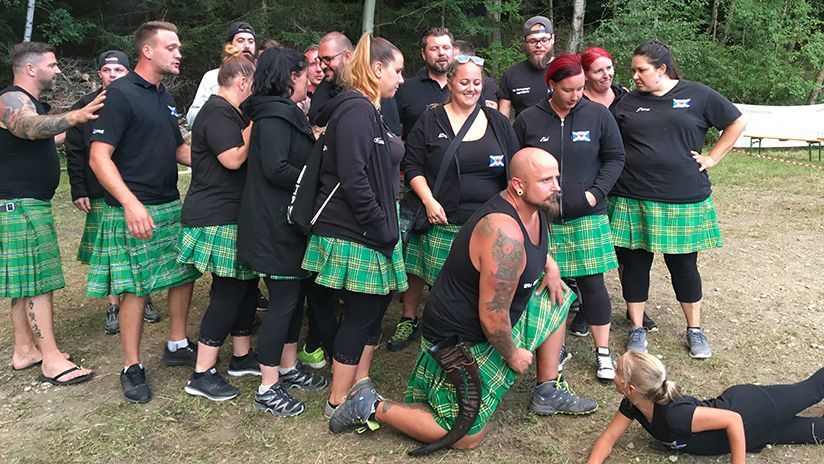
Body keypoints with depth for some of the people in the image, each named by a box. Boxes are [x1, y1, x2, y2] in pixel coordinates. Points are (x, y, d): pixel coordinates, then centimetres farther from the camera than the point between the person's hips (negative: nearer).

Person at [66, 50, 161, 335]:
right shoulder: (85, 106, 4)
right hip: (102, 196, 0)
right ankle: (113, 306, 14)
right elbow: (74, 154, 4)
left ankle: (144, 298, 22)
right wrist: (78, 190, -2)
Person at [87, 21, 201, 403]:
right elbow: (99, 157, -17)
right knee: (136, 288, -2)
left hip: (172, 206, 8)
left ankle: (177, 345, 29)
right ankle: (132, 368, 12)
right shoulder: (120, 93, -11)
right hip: (133, 210, -8)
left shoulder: (164, 97, 15)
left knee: (184, 275, 12)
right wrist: (131, 203, -28)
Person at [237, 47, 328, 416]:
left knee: (294, 295, 17)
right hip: (275, 225, -10)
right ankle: (267, 389, 7)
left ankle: (288, 367, 31)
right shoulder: (275, 116, -16)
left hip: (288, 222, 10)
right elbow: (276, 168, -24)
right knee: (283, 300, -4)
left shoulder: (286, 114, 16)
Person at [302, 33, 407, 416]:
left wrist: (385, 227, 14)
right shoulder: (355, 110, -16)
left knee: (373, 309, 14)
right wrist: (382, 229, -19)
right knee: (360, 314, 0)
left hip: (370, 231, 10)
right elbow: (353, 179, -24)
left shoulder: (368, 110, 17)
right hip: (356, 236, -10)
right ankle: (338, 402, 14)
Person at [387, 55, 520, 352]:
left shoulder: (498, 123, 9)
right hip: (441, 220, -1)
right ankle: (408, 320, 29)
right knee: (417, 271, 6)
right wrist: (428, 200, -13)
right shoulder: (430, 121, 2)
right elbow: (412, 166, 0)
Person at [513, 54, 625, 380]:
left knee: (592, 282, 3)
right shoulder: (528, 119, 1)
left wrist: (595, 192, -5)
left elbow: (615, 158, 7)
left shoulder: (598, 115, 2)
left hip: (587, 217, 0)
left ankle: (603, 352, 17)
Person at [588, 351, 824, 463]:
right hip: (732, 401, 6)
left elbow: (734, 420, -38)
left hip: (756, 413, -6)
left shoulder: (673, 415, -42)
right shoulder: (633, 404, -20)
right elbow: (608, 439, -12)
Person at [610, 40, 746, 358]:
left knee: (684, 265, 10)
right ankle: (637, 329, 22)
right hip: (632, 201, 2)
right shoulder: (629, 101, 6)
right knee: (634, 264, 7)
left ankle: (694, 330, 27)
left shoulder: (697, 95, 1)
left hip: (684, 201, -1)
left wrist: (712, 158, 2)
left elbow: (737, 123, 8)